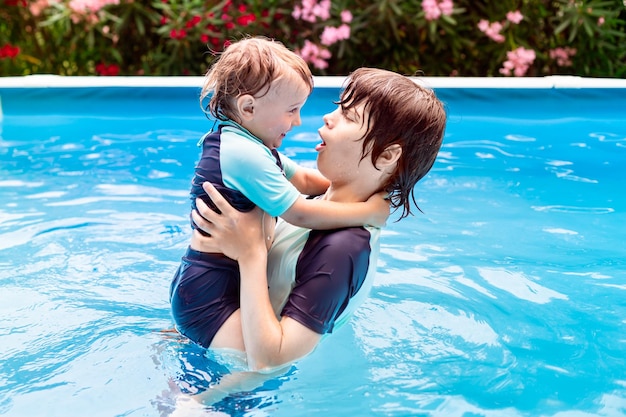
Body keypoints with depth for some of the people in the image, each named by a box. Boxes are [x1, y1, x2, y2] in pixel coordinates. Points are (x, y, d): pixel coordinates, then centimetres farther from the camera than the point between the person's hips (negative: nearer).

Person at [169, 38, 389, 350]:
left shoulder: (246, 145, 10)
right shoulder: (244, 154, -24)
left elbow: (303, 179, 18)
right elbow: (300, 213, -25)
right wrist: (368, 211, -17)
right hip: (208, 294, -10)